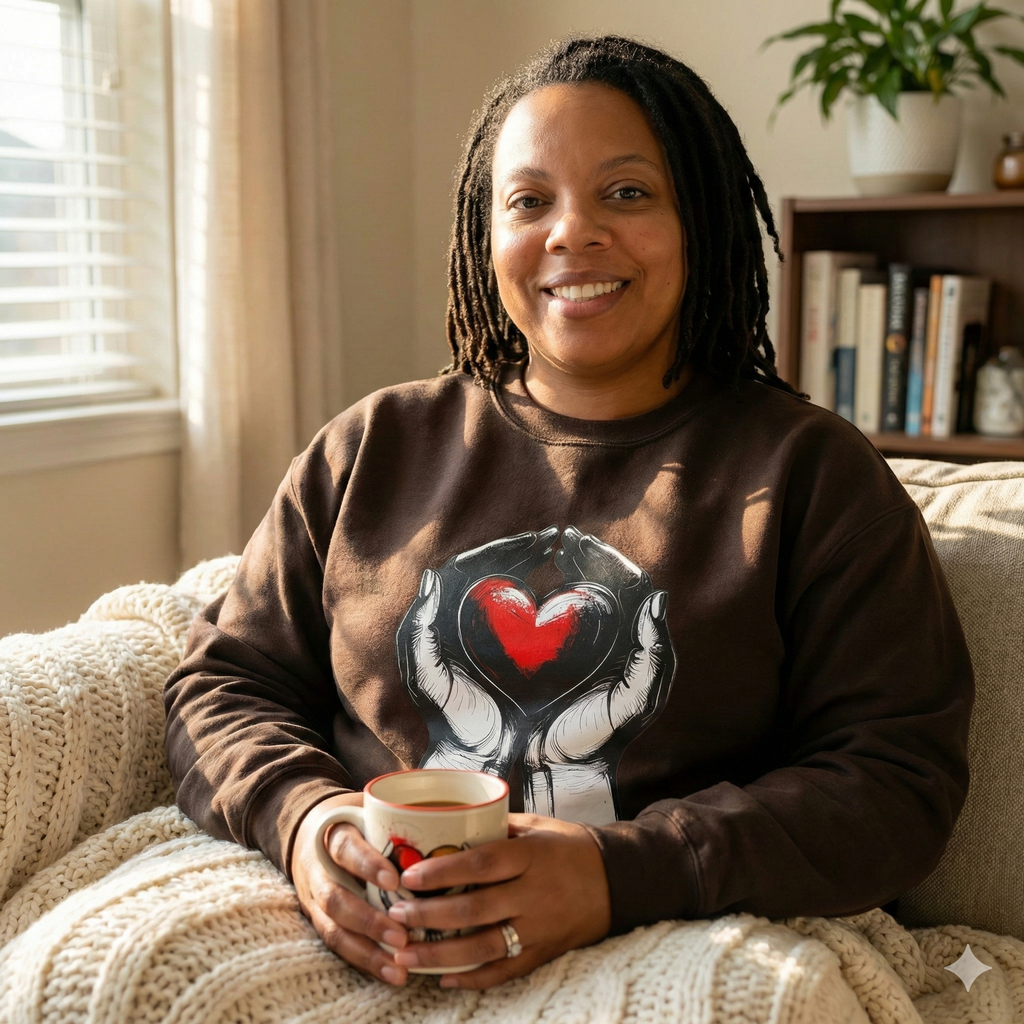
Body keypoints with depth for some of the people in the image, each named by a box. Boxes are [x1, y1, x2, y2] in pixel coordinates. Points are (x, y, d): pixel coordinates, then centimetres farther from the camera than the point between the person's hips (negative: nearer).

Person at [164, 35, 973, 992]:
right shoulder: (368, 450, 13)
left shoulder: (813, 473, 4)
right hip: (355, 944, 3)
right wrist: (297, 812, -10)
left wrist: (623, 874, -18)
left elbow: (899, 777, -3)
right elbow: (223, 683, 14)